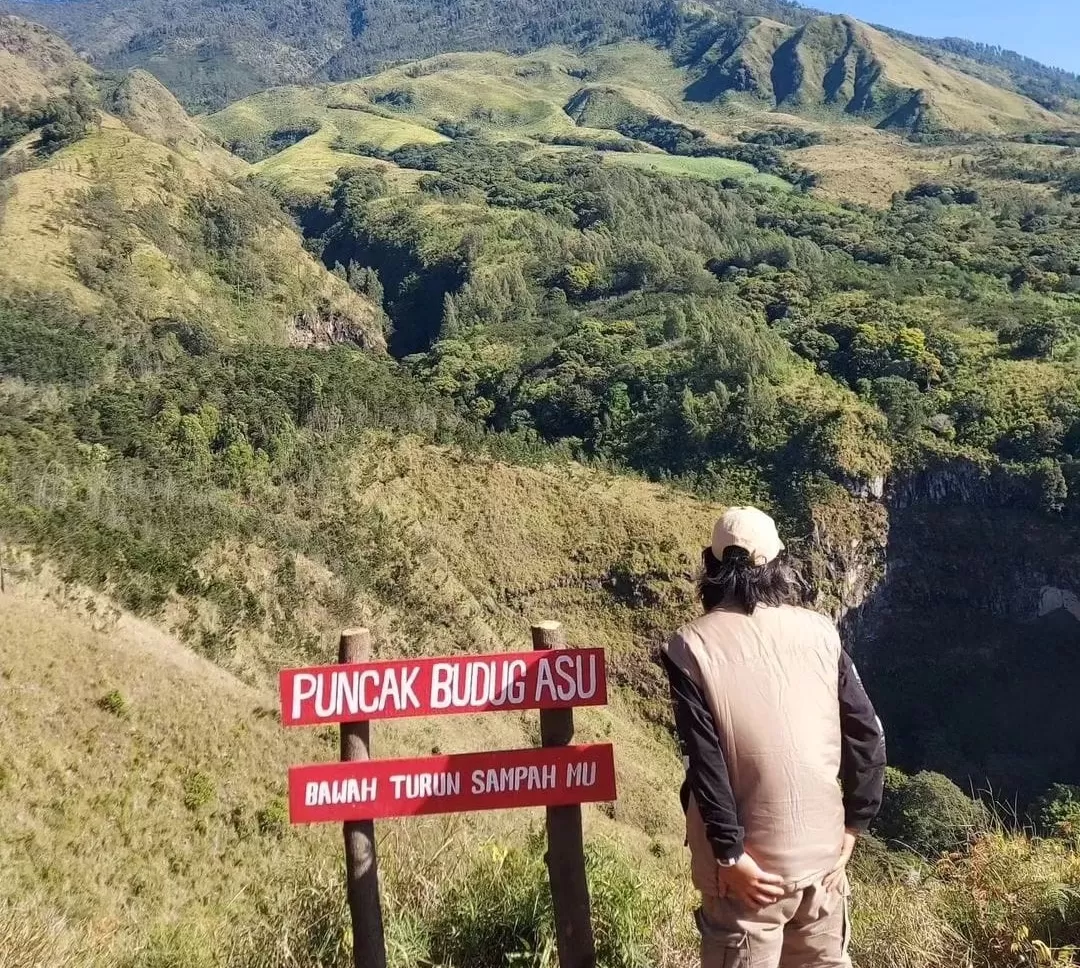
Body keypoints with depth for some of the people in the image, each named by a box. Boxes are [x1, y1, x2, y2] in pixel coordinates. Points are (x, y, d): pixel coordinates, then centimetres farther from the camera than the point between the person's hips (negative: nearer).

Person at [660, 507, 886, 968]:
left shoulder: (691, 647, -12)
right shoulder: (819, 632, -2)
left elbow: (705, 761, -16)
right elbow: (867, 736, 0)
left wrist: (730, 855, -11)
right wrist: (853, 823, 9)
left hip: (750, 859, -4)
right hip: (823, 849, 4)